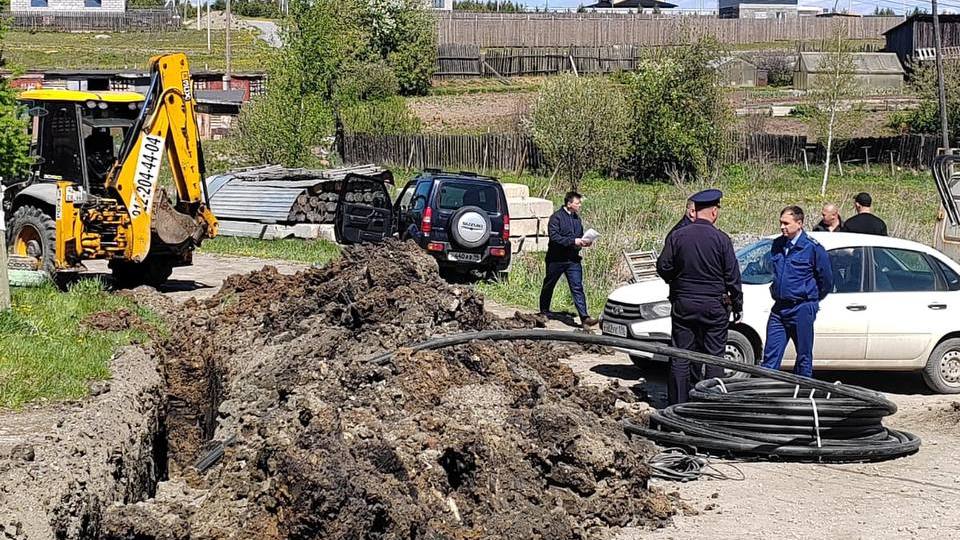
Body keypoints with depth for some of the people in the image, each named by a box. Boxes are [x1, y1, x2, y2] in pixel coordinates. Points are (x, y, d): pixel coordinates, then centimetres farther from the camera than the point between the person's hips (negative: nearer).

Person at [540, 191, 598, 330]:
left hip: (573, 259, 5)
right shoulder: (556, 217, -12)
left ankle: (584, 318, -14)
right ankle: (544, 311, 32)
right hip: (556, 258, -5)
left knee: (577, 288, -6)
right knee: (549, 285, 12)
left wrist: (584, 242, 1)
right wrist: (573, 241, -25)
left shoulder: (576, 218, 11)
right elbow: (554, 237, -22)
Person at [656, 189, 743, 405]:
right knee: (714, 357, 6)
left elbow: (663, 267, 0)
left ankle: (678, 404, 6)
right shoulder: (721, 239, -7)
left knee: (681, 357, 5)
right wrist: (737, 305, 7)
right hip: (714, 306, -2)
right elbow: (732, 276, -4)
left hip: (683, 305, 2)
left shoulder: (676, 236, -2)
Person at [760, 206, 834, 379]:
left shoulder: (812, 248, -8)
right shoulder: (777, 245, 8)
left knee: (804, 357, 5)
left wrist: (812, 299, 10)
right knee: (770, 356, 2)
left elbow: (826, 279, 0)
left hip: (802, 309, -5)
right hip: (779, 308, 5)